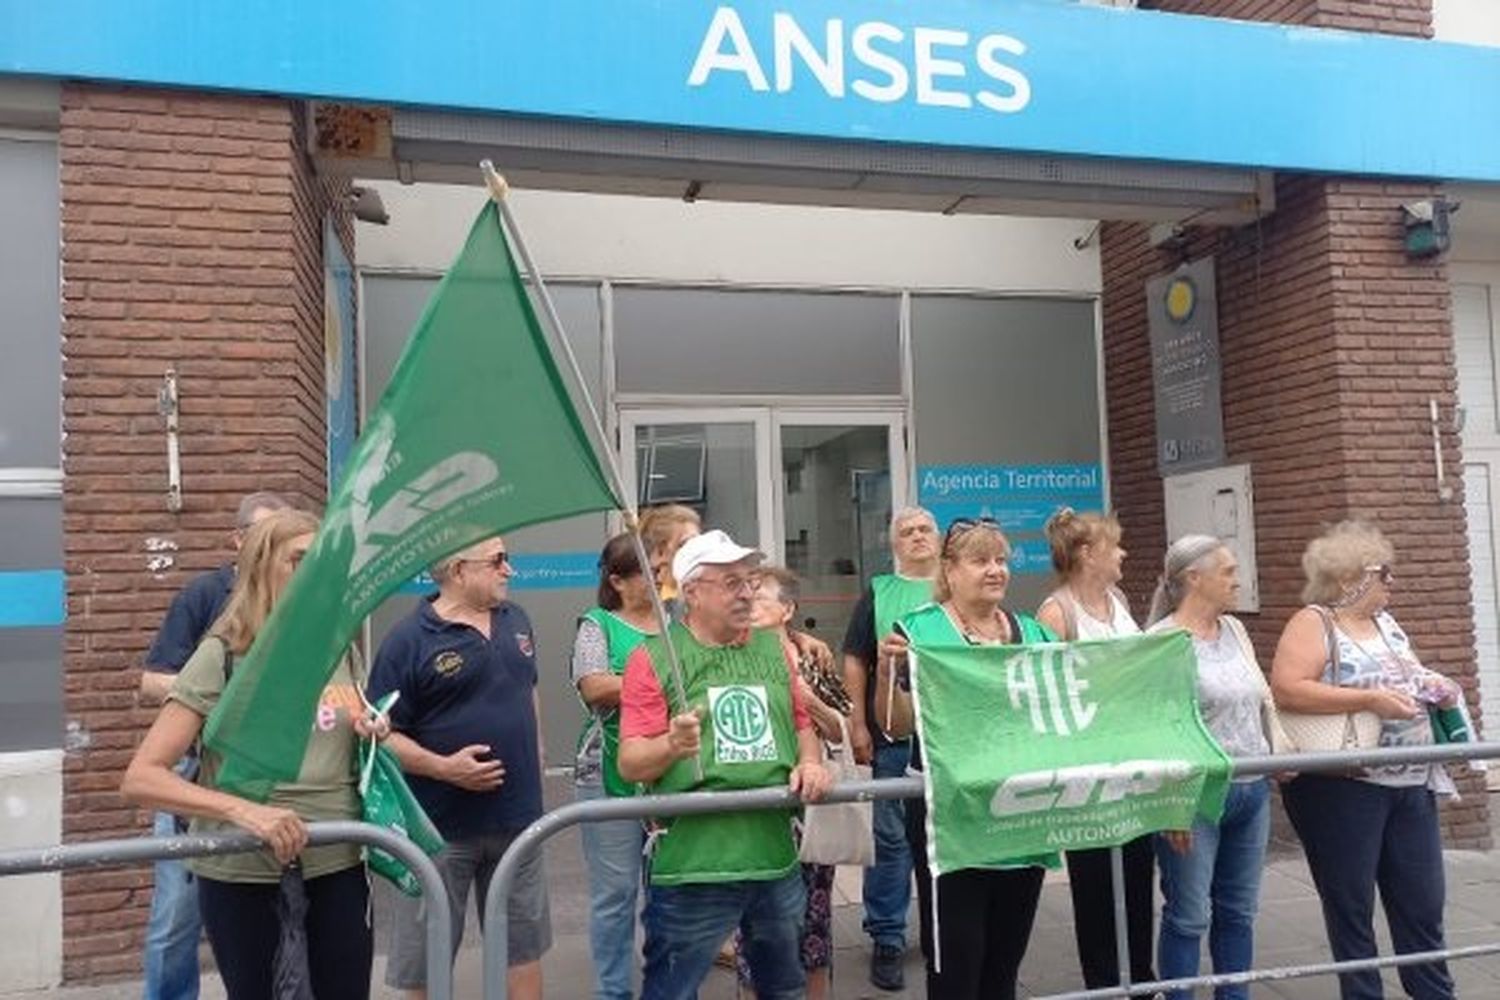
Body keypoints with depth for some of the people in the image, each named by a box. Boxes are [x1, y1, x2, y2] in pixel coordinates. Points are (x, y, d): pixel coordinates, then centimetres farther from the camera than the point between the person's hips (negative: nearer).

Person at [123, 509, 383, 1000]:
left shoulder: (341, 650, 5)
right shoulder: (222, 657, -9)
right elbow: (140, 778, -14)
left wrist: (374, 739, -2)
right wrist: (244, 811, -27)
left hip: (339, 865, 4)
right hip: (245, 875, -4)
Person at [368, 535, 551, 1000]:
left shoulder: (515, 621, 5)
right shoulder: (409, 640, -14)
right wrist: (443, 768, -23)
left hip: (519, 818, 5)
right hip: (441, 828, -5)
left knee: (524, 945, 19)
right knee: (426, 959, 11)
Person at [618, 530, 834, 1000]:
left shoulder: (773, 648, 11)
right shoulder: (654, 658, -5)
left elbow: (802, 724, 20)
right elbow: (630, 765, -9)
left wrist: (810, 762, -1)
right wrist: (672, 744, -29)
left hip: (777, 857, 5)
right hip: (692, 867, -5)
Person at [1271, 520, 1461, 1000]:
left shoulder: (1386, 623, 13)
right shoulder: (1313, 623, -11)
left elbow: (1409, 677, 25)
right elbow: (1287, 690, -23)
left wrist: (1431, 686, 3)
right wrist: (1370, 700, -24)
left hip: (1412, 784, 7)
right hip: (1343, 787, -7)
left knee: (1423, 902, 14)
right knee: (1351, 905, 7)